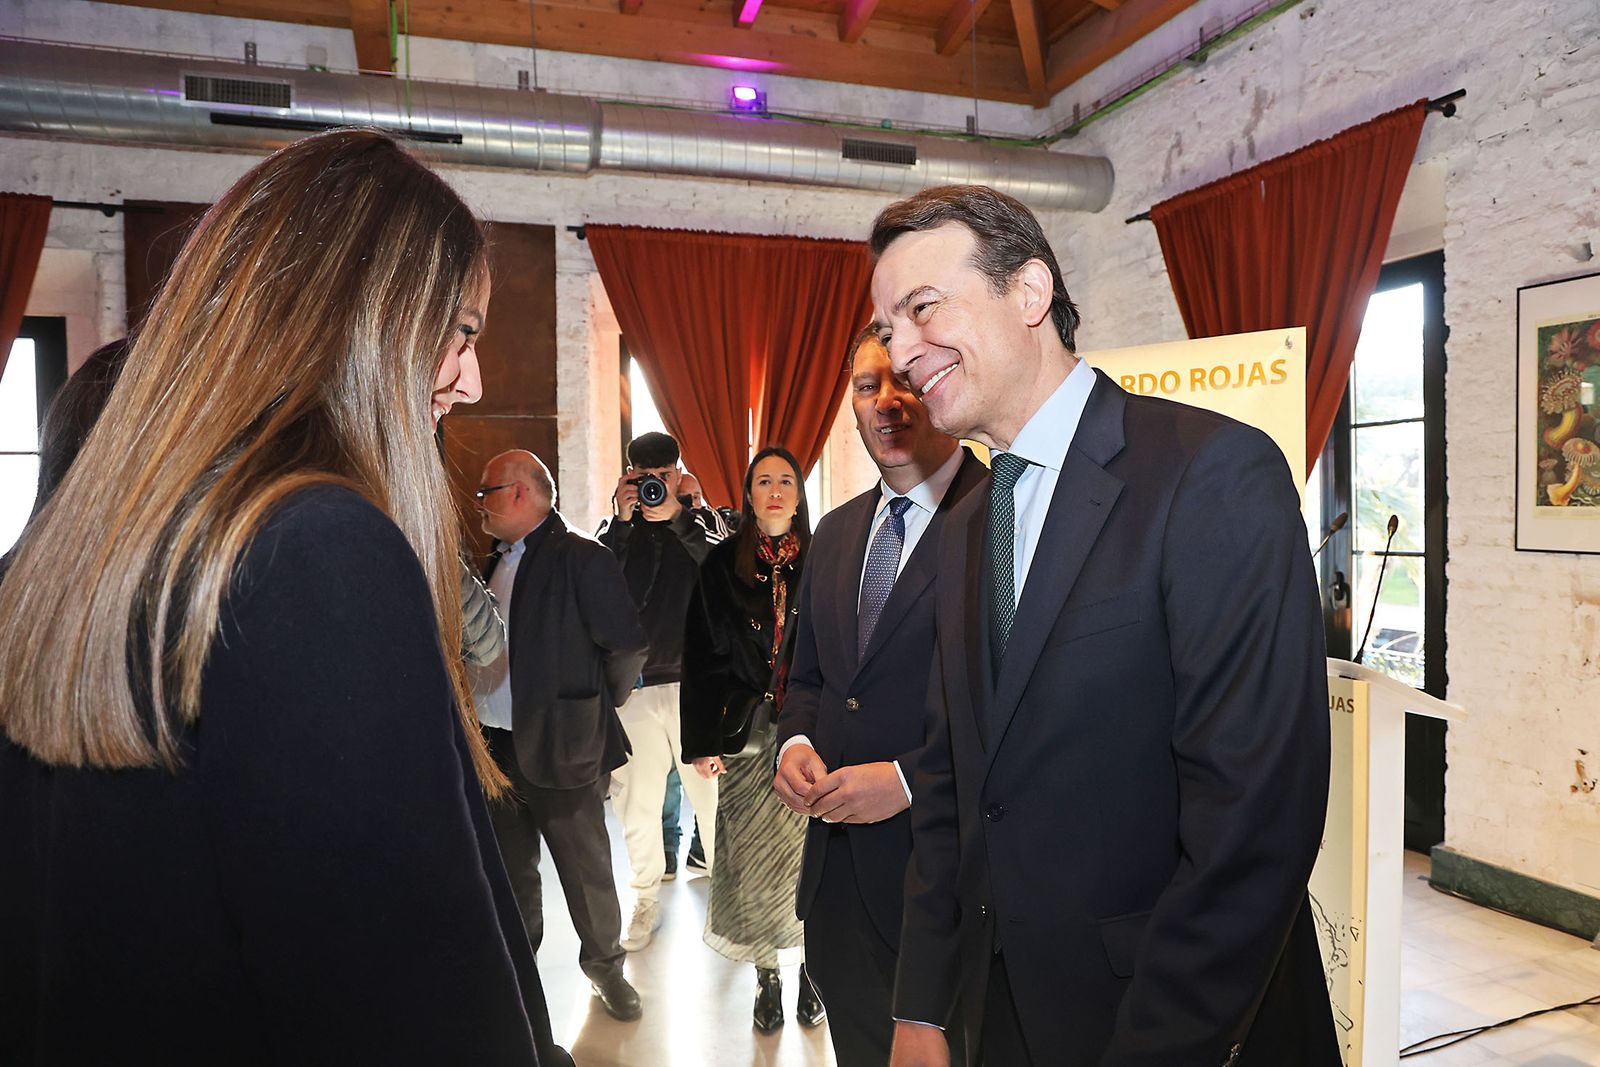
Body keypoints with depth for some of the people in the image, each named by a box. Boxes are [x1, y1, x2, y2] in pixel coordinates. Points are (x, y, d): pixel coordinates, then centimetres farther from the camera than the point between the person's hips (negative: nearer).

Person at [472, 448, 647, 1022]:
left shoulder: (581, 558, -13)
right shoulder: (495, 562, 10)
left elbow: (628, 645, -15)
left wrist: (597, 708, -4)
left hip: (560, 746, -6)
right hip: (495, 743, 7)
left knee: (585, 867, 8)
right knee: (510, 866, 20)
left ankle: (605, 964, 28)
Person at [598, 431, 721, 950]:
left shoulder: (699, 525, 7)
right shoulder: (619, 531, 10)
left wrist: (674, 517, -16)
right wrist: (623, 519, -12)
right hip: (634, 682, 2)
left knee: (709, 786, -1)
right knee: (638, 797, 6)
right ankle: (646, 899, 22)